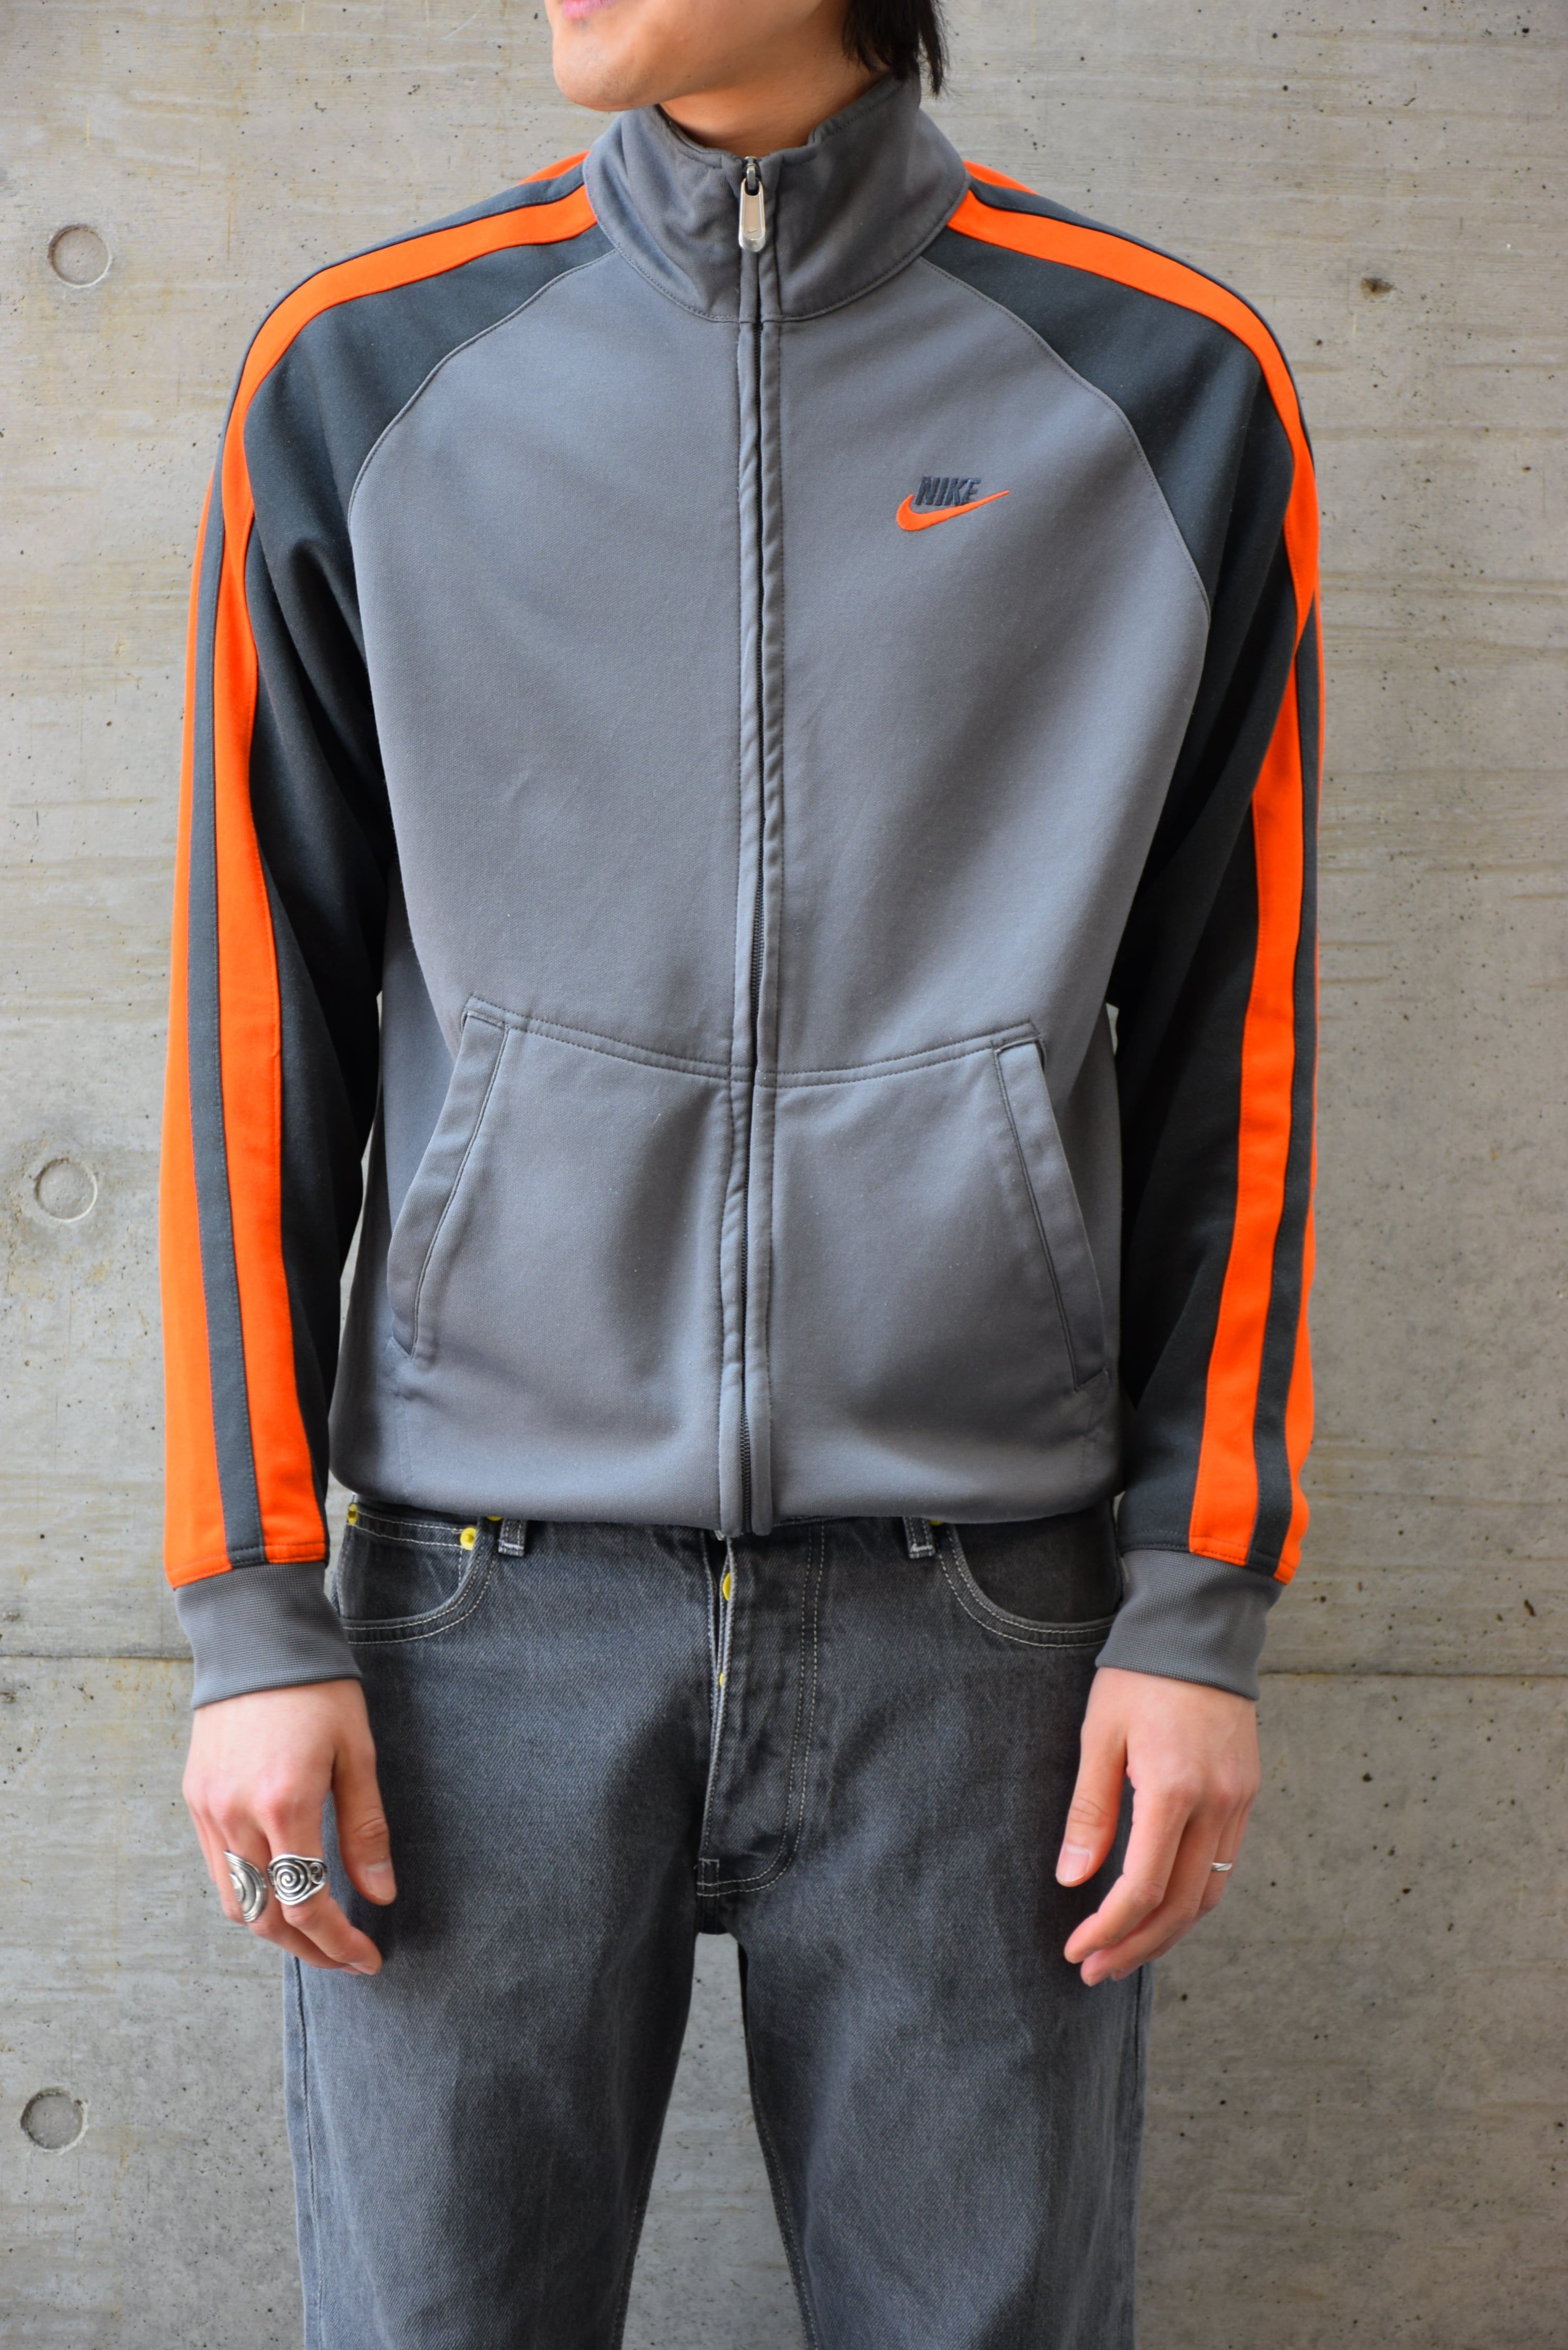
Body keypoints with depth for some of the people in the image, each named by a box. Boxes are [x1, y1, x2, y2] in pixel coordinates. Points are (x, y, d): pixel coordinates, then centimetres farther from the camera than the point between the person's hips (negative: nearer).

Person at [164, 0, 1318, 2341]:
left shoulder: (1172, 391, 1)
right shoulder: (361, 381, 3)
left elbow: (1231, 1034, 4)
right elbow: (258, 1020, 4)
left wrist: (1201, 1611, 0)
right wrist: (254, 1613, 0)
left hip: (973, 1614, 0)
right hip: (491, 1612, 1)